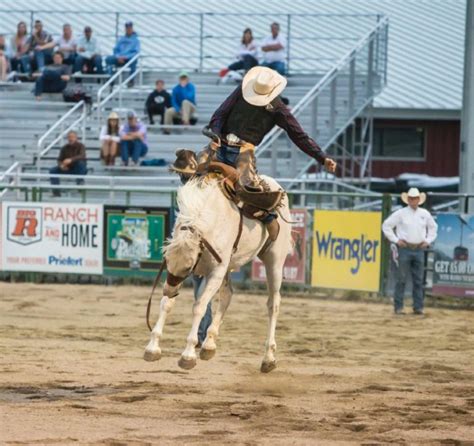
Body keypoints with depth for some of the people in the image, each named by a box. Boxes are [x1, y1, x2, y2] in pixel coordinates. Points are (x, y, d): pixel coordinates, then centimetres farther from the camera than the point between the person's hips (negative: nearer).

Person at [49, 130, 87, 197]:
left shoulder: (80, 146, -10)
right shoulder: (65, 148, 2)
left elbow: (82, 156, -29)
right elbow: (60, 159, 1)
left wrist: (71, 160, -45)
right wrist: (61, 165, -24)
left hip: (79, 170, -5)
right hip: (68, 170, 5)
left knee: (81, 163, -38)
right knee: (53, 171, -12)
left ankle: (80, 182, -31)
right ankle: (56, 192, -14)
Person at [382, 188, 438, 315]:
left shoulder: (425, 214, 9)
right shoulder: (401, 213, -2)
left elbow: (433, 227, 24)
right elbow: (386, 226, 1)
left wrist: (428, 240, 12)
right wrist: (396, 240, -3)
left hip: (419, 249, 3)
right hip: (405, 249, -3)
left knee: (418, 280, 4)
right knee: (401, 279, -3)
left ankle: (418, 307, 8)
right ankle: (398, 307, 0)